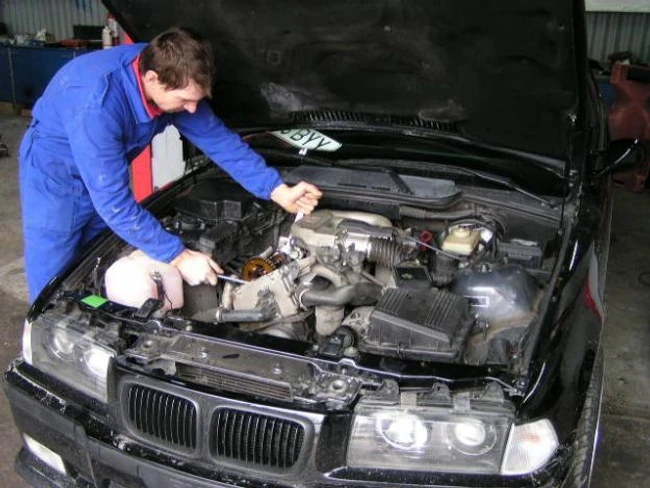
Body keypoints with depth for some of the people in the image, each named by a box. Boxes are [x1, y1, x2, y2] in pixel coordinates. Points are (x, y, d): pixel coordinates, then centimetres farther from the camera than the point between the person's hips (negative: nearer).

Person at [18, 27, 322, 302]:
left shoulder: (174, 82, -20)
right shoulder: (97, 106, -40)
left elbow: (218, 139, -10)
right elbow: (114, 202, -37)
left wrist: (278, 191, -16)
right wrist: (179, 257, -34)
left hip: (104, 176, 6)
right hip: (55, 175, -6)